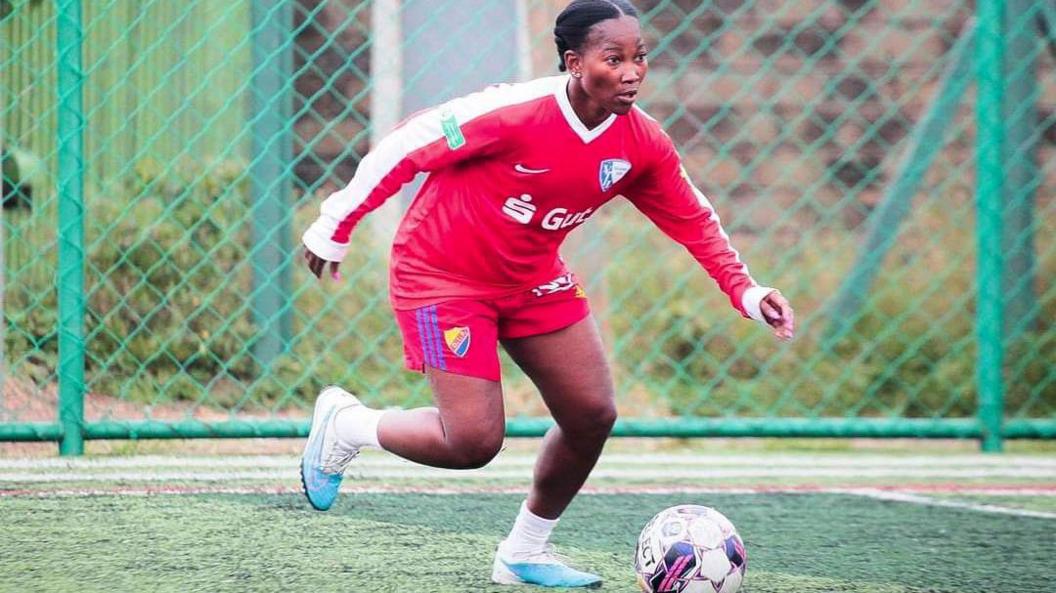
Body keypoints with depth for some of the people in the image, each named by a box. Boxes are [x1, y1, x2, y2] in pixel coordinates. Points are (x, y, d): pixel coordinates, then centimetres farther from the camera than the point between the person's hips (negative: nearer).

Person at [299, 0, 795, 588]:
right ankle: (346, 423, 14)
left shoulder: (642, 143, -10)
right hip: (443, 274, -7)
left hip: (532, 278, 7)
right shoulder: (516, 113, -29)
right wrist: (335, 226, -14)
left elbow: (695, 220, 4)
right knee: (475, 441, -14)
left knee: (593, 415, 0)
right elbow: (406, 146, -20)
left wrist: (746, 293, -8)